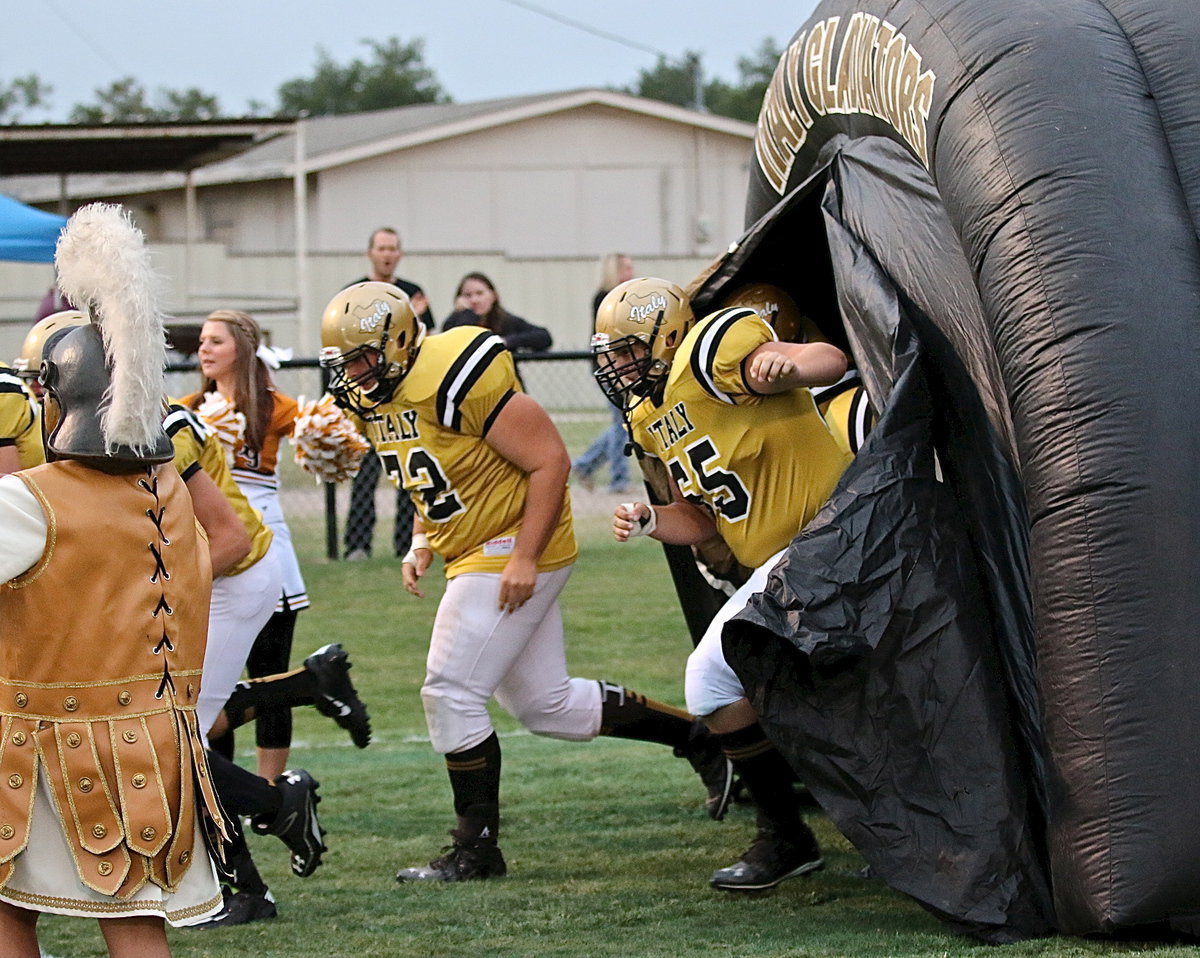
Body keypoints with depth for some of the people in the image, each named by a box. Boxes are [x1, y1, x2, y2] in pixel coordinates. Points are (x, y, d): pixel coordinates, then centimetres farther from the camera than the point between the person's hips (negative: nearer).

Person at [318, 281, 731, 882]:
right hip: (472, 556, 9)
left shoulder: (456, 380, -23)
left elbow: (550, 462, -20)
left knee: (451, 693, -10)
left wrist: (524, 558, -22)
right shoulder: (375, 400, 6)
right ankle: (699, 737, 26)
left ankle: (477, 849, 1)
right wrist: (422, 545, 6)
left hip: (515, 555, -9)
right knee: (544, 705, 12)